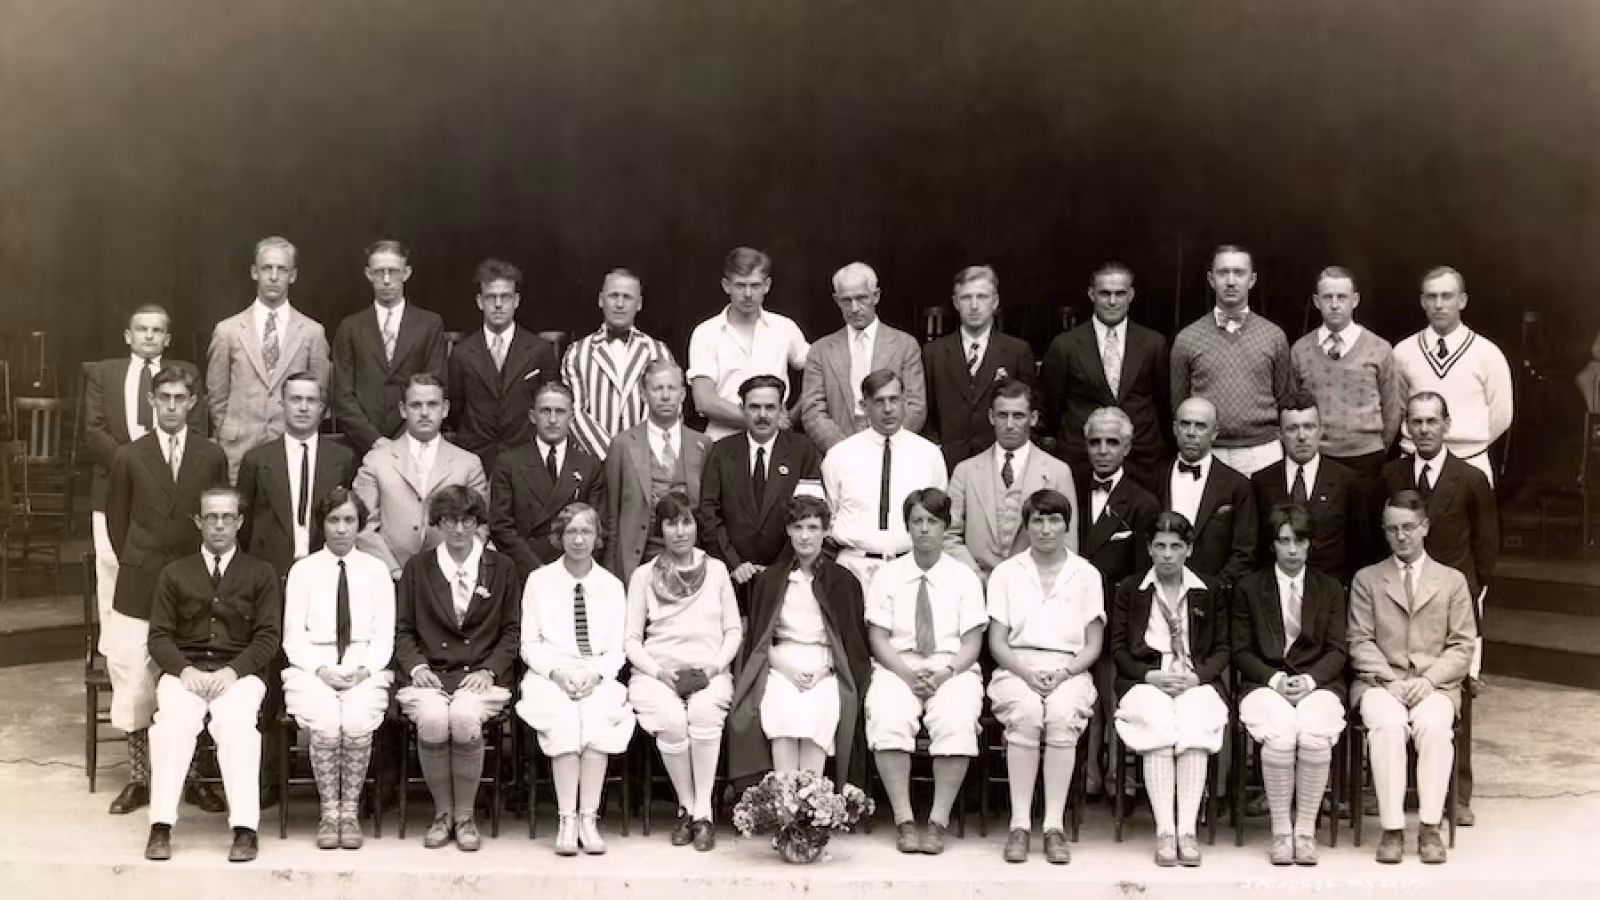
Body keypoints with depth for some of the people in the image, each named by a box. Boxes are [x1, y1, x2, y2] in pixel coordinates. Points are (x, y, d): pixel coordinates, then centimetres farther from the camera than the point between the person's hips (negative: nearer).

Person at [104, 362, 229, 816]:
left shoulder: (212, 456, 4)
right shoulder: (130, 456, 4)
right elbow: (117, 521, 11)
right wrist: (134, 565, 6)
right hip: (139, 588, 0)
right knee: (134, 683, -1)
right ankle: (139, 779, 9)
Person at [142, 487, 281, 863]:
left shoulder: (261, 574, 12)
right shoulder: (175, 574, 16)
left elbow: (268, 637, 3)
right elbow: (159, 636, 9)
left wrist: (233, 670, -14)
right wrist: (184, 669, -11)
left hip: (239, 673, -1)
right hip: (185, 671, 1)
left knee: (235, 720, -34)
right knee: (175, 719, -32)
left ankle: (245, 828, -37)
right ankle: (161, 827, -33)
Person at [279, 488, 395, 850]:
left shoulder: (376, 570, 12)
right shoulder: (303, 570, 10)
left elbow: (384, 636, 7)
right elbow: (293, 637, 5)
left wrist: (364, 670, -11)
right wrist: (321, 670, -12)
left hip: (365, 672, 0)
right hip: (313, 669, 0)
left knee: (358, 723, -30)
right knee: (325, 724, -30)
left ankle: (350, 811, -16)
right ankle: (329, 811, -15)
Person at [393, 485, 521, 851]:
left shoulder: (501, 568, 12)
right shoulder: (417, 567, 14)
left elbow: (513, 630, 10)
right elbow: (403, 629, 13)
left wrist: (488, 670, -5)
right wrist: (416, 666, -5)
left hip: (481, 676, -1)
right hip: (431, 674, 1)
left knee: (465, 718, -33)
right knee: (432, 719, -32)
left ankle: (465, 816, -15)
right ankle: (442, 814, -13)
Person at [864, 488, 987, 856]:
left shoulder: (964, 577, 10)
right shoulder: (887, 575, 11)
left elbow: (972, 641, 3)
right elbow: (877, 637, 4)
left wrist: (946, 673, -15)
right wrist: (907, 674, -13)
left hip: (953, 669, 0)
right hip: (898, 667, 0)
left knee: (956, 722, -33)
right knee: (887, 720, -32)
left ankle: (939, 821, -25)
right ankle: (904, 821, -25)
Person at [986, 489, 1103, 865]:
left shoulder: (1086, 574, 11)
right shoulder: (1005, 573, 11)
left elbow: (1093, 645, 8)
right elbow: (997, 641, 7)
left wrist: (1062, 674, -10)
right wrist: (1027, 673, -12)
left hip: (1068, 670, 0)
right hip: (1016, 668, 0)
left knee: (1063, 716, -34)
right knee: (1025, 715, -34)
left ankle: (1055, 825, -30)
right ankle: (1019, 823, -30)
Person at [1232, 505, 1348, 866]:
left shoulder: (1331, 589, 14)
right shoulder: (1248, 589, 10)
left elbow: (1337, 650, 8)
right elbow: (1241, 651, 6)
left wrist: (1309, 680, -10)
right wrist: (1274, 679, -10)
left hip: (1317, 684, 1)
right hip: (1265, 684, -1)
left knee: (1315, 736, -32)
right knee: (1280, 736, -33)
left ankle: (1306, 831, -19)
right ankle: (1281, 831, -19)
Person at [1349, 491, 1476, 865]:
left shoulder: (1452, 581, 14)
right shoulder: (1366, 580, 14)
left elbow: (1462, 646, 7)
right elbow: (1360, 642, 4)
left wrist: (1429, 679, -10)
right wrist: (1390, 680, -12)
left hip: (1434, 684, 0)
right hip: (1380, 681, 0)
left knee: (1434, 726, -34)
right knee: (1387, 724, -34)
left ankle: (1430, 828, -28)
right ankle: (1392, 829, -31)